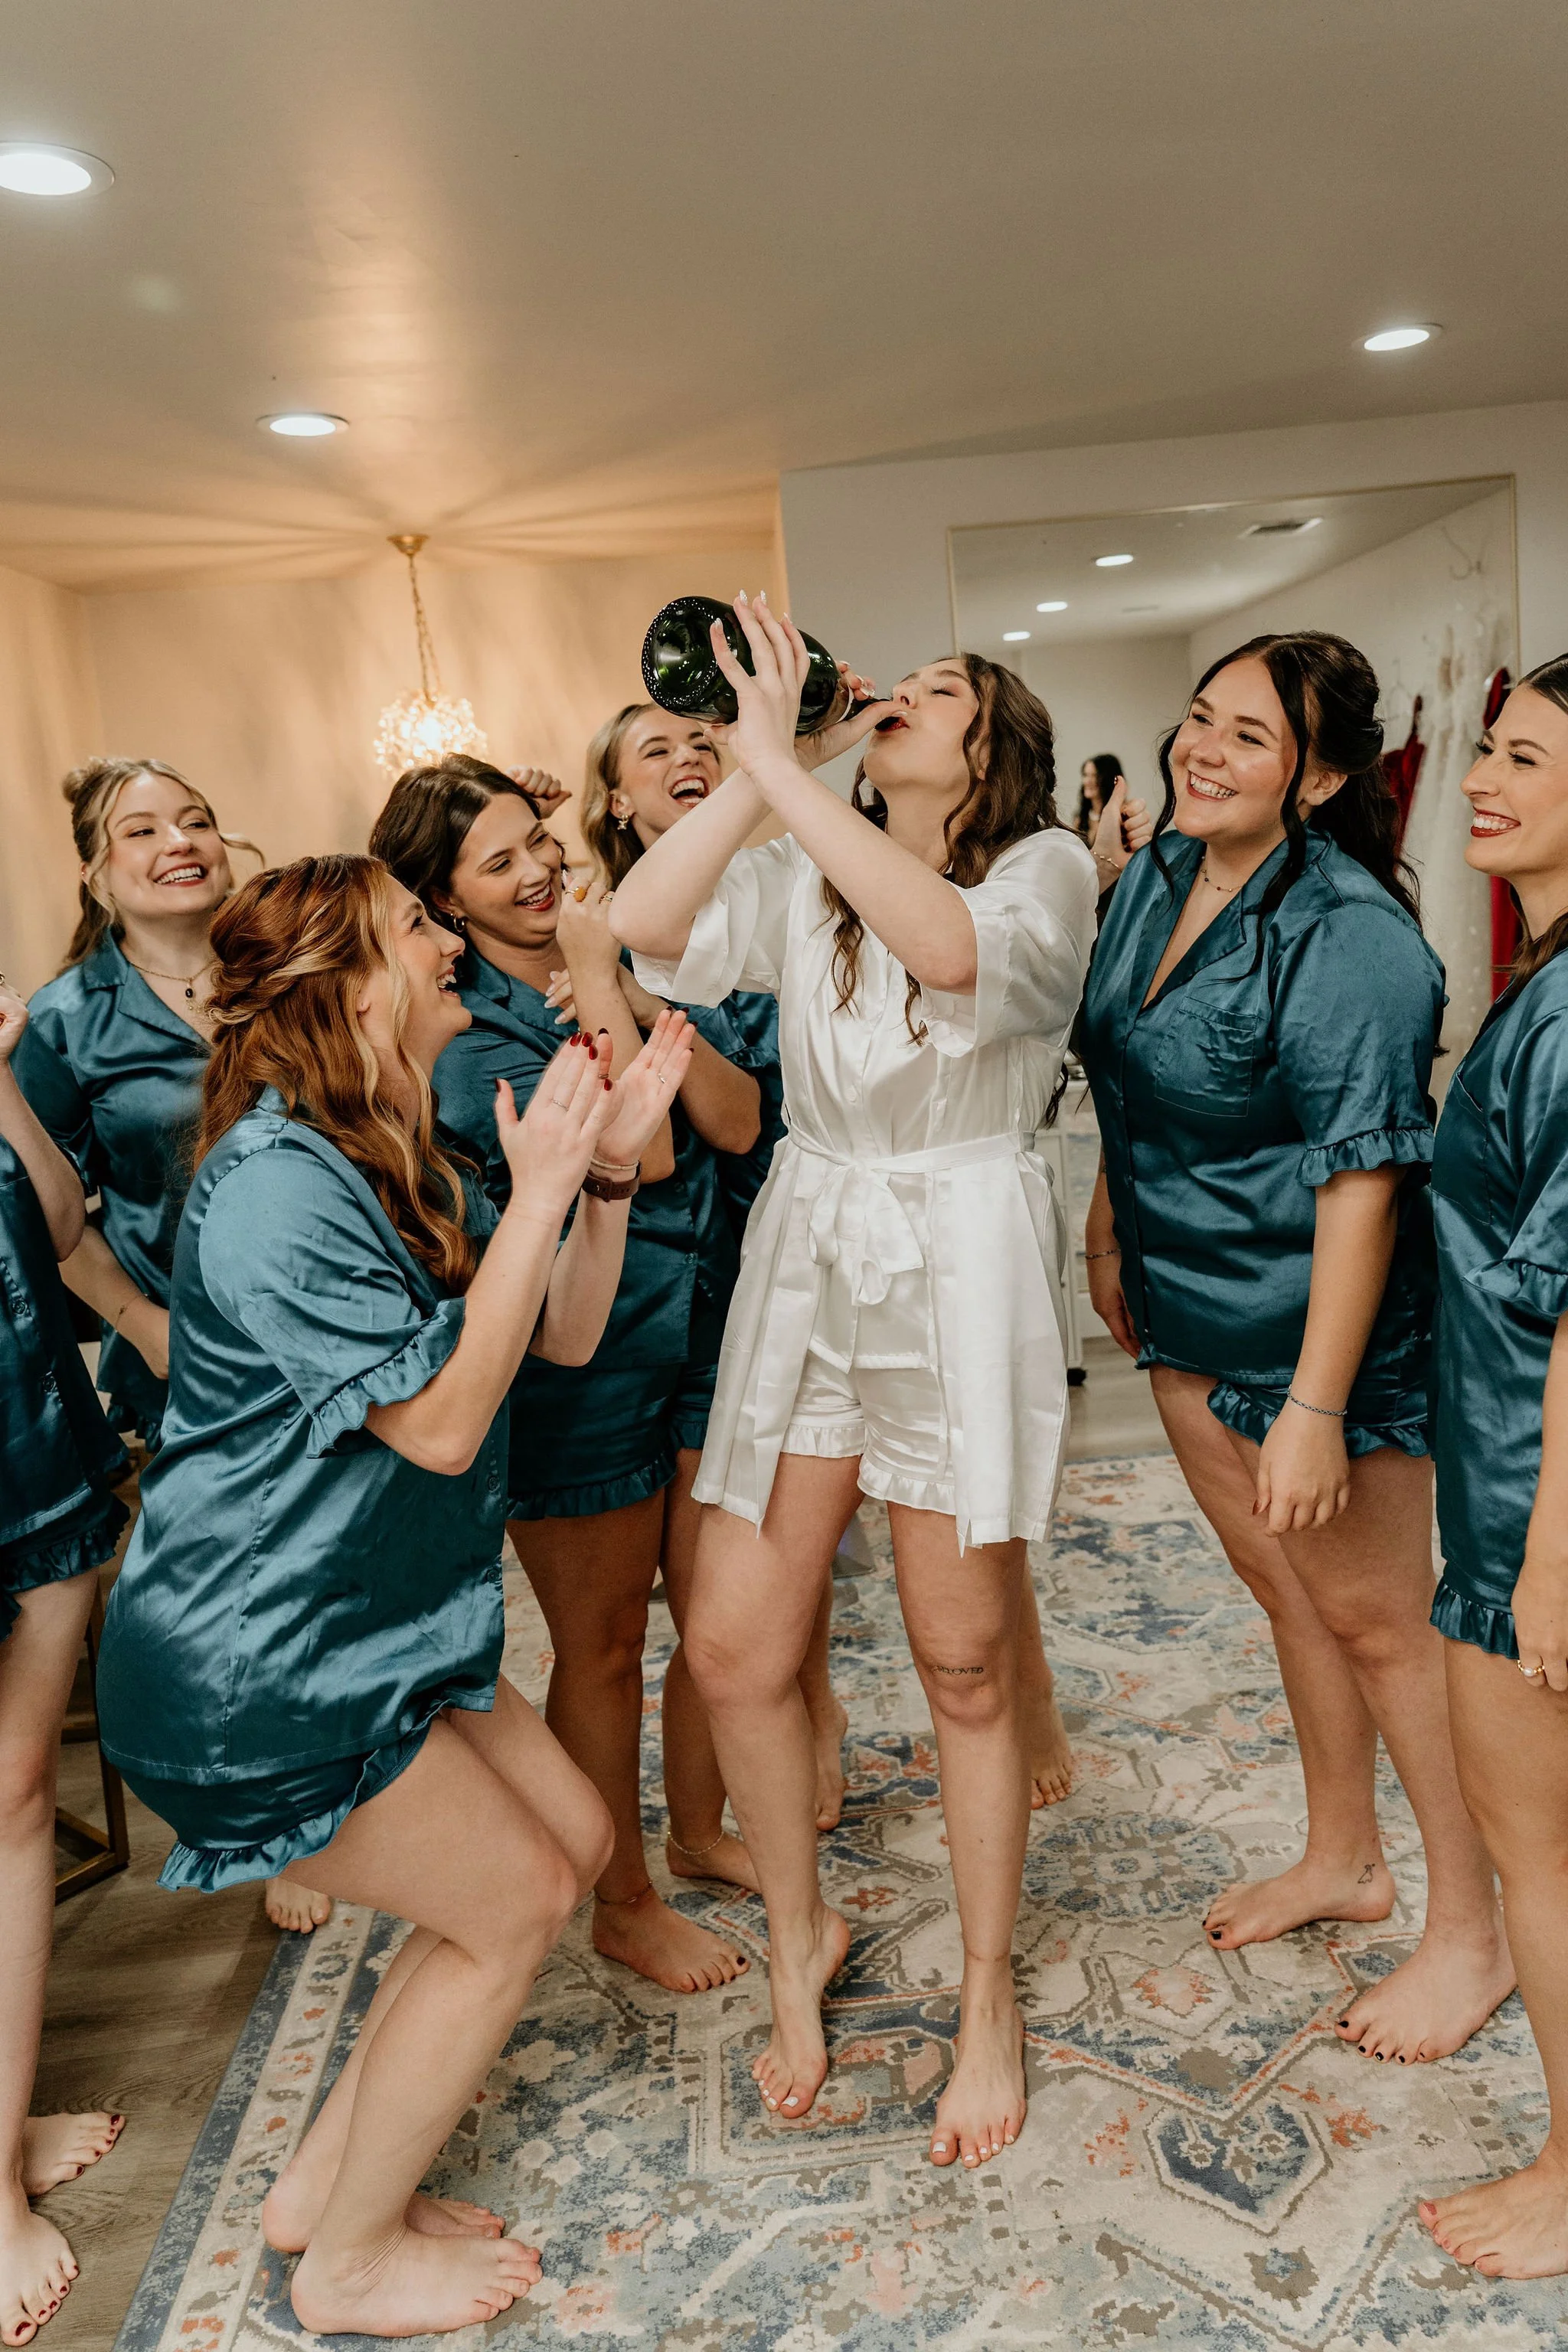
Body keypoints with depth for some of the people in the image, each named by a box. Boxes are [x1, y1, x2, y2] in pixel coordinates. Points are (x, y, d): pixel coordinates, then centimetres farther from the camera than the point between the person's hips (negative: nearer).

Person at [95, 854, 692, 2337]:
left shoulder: (402, 1162, 8)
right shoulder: (277, 1187, -24)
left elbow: (565, 1336, 6)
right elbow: (441, 1420, -25)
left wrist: (606, 1164, -7)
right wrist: (539, 1190, -24)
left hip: (373, 1623, 10)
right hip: (251, 1663, -10)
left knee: (570, 1841, 13)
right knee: (511, 1905, 1)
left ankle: (325, 2180, 29)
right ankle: (349, 2264, 25)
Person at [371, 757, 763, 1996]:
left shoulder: (628, 964, 4)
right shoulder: (464, 1031, -14)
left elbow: (737, 1120, -5)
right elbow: (639, 1152, -24)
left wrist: (641, 995, -15)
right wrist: (593, 983, -18)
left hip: (701, 1327, 6)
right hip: (576, 1360, -6)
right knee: (604, 1642, 10)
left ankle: (701, 1830, 42)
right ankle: (624, 1905, 31)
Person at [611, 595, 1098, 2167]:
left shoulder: (1047, 867, -3)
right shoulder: (799, 880, 8)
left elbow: (952, 942, -26)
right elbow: (641, 922, -8)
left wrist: (782, 768, -24)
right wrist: (760, 766, -8)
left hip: (961, 1266, -4)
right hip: (802, 1265, 4)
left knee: (965, 1666, 7)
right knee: (731, 1644, 5)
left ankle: (989, 1998, 31)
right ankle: (800, 1936, 33)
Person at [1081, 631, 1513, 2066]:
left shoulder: (1347, 934, -23)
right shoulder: (1157, 879, 2)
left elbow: (1361, 1179, -26)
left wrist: (1315, 1406, -26)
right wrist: (1111, 1232, 20)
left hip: (1317, 1323, -7)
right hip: (1191, 1314, 8)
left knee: (1376, 1619, 6)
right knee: (1285, 1590, 21)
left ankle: (1475, 1932, 28)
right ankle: (1343, 1859, 42)